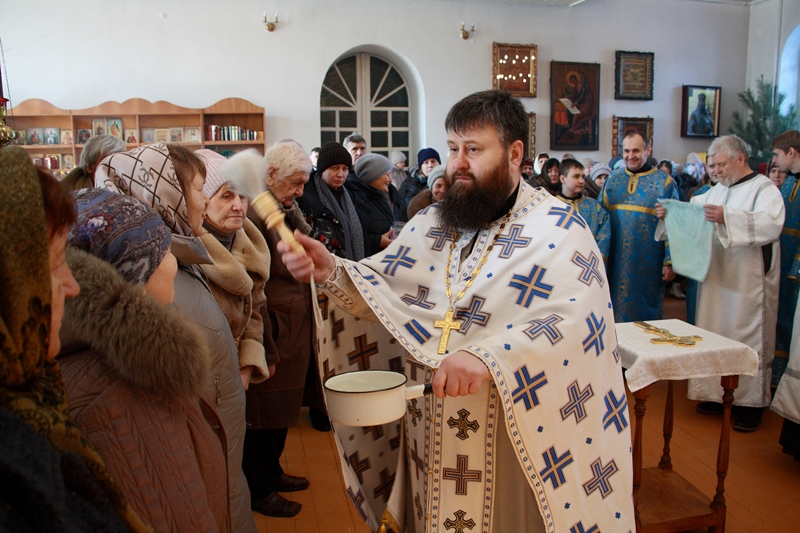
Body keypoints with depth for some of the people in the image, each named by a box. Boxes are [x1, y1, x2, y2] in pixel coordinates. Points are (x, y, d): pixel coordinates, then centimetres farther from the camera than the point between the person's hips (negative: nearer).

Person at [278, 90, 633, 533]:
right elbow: (380, 285, 2)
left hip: (513, 439, -4)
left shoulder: (558, 228, -10)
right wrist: (330, 271, -18)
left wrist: (487, 357, -38)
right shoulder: (432, 223, 7)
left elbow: (574, 319, -24)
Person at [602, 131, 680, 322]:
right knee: (615, 309, 9)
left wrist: (670, 261, -7)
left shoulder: (663, 182, -2)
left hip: (648, 262, -3)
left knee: (644, 311, 7)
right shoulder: (613, 179, 7)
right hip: (615, 260, 3)